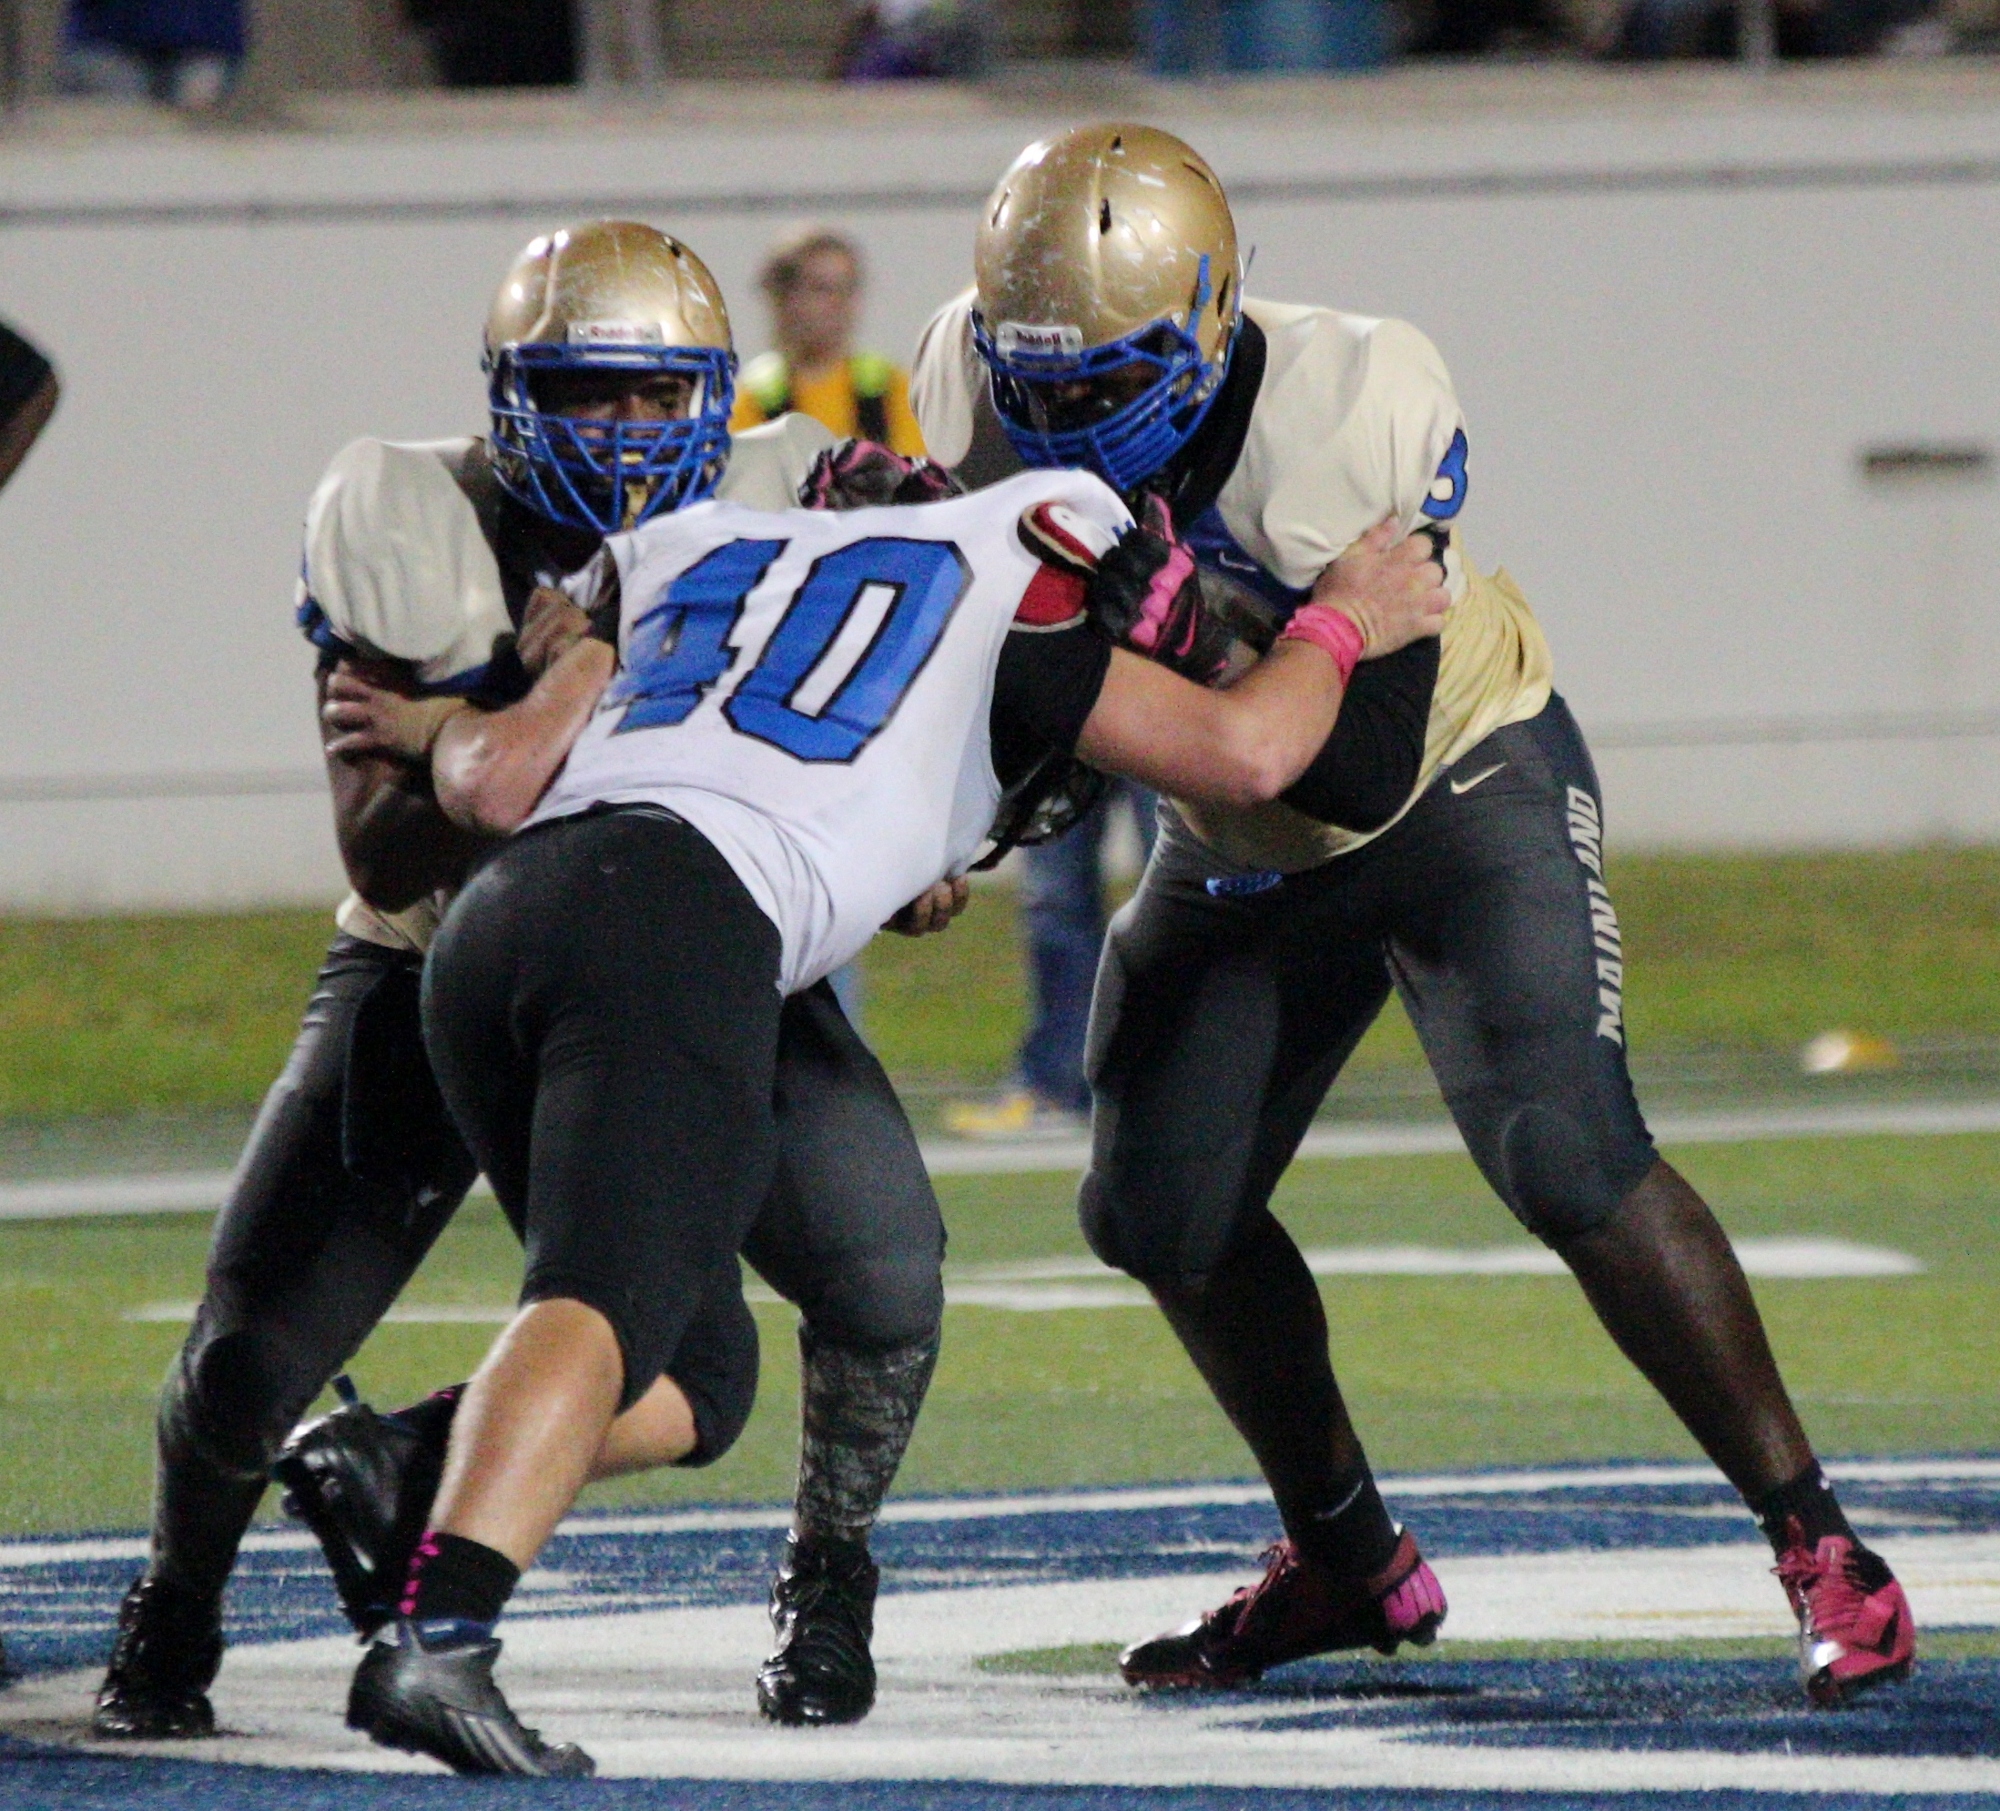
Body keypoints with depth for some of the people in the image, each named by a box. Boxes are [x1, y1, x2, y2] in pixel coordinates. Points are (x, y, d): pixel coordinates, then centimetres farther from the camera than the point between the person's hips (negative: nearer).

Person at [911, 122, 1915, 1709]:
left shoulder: (1356, 416, -34)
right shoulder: (988, 383, -20)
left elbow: (1363, 767, -34)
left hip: (1464, 786, -6)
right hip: (1248, 848, 6)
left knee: (1566, 1159, -23)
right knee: (1162, 1216, 4)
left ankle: (1820, 1550, -14)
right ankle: (1347, 1561, 26)